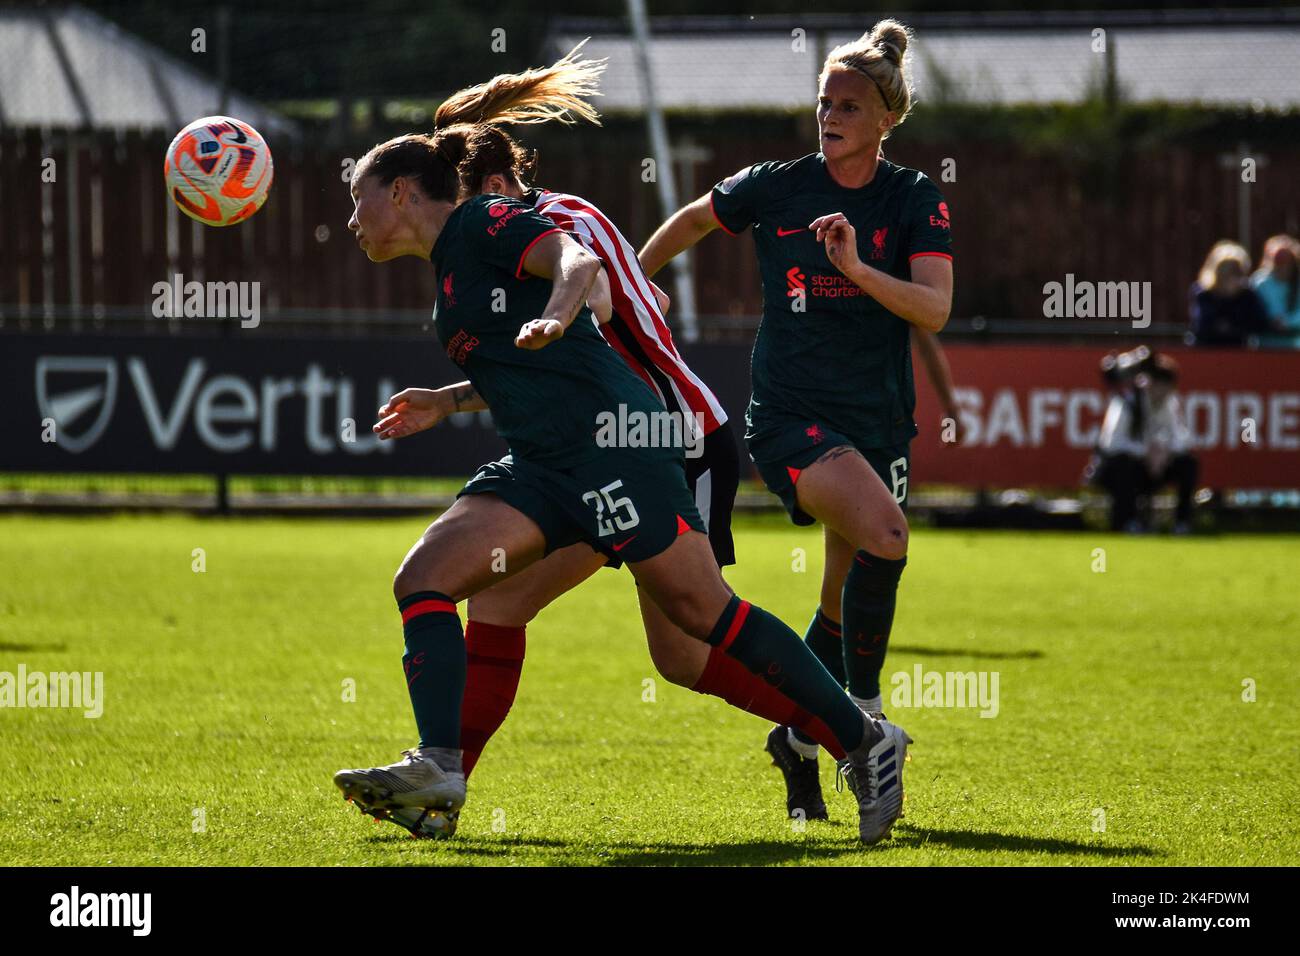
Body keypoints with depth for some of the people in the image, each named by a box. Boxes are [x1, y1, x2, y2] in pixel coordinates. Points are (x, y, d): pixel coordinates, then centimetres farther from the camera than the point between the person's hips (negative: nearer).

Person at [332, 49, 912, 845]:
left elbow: (579, 257, -23)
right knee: (423, 581, -6)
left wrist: (554, 315, -40)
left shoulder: (482, 222, -3)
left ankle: (865, 742, 0)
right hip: (543, 468, 9)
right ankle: (438, 773, -17)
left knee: (703, 612, -8)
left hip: (611, 443, -9)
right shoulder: (451, 271, 23)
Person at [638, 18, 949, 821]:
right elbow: (694, 221, 19)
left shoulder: (917, 201, 0)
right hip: (791, 416, -3)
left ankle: (798, 741, 31)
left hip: (880, 422, 3)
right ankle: (862, 716, -18)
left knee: (847, 603, 7)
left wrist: (858, 269, -26)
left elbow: (934, 309, -13)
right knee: (883, 531, -29)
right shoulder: (775, 187, 0)